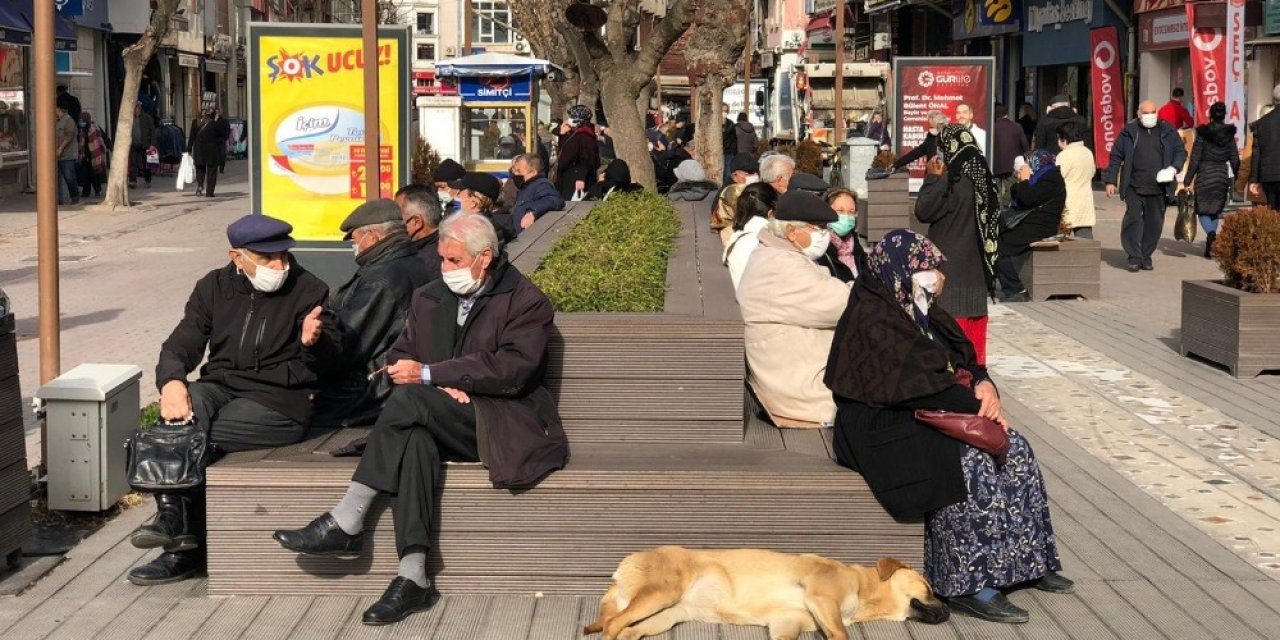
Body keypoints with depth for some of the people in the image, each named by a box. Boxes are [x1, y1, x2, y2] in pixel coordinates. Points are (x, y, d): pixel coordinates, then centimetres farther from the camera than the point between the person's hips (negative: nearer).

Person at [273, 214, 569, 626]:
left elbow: (511, 371, -16)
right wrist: (440, 388, -10)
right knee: (413, 438, -33)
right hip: (444, 427, 5)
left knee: (409, 399, -29)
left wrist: (429, 375, -19)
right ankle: (413, 578, -38)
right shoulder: (428, 298, 16)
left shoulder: (527, 302, -3)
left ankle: (345, 524, -24)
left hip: (501, 427, -5)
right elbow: (400, 360, 12)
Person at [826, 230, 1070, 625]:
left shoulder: (919, 312, 13)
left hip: (927, 417, 9)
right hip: (883, 429, -9)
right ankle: (965, 585, -25)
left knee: (1014, 449, -7)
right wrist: (976, 404, -18)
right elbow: (914, 383, -22)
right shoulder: (871, 319, -16)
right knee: (969, 463, -30)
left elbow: (962, 360, 13)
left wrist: (983, 384, -10)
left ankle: (1025, 560, 0)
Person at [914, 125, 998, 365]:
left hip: (952, 267, -8)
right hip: (976, 266, 8)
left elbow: (923, 211, -15)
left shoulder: (954, 182, -17)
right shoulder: (982, 178, 7)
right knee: (975, 326, 13)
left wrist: (933, 177, -6)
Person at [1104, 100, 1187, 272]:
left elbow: (1181, 151, 13)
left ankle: (1146, 256, 17)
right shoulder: (1129, 132, 4)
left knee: (1154, 223, 5)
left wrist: (1174, 168, -6)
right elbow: (1116, 156, 6)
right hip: (1134, 187, -2)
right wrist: (1110, 181, 1)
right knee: (1133, 219, -12)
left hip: (1159, 188, 2)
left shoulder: (1168, 132, 8)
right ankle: (1134, 257, -6)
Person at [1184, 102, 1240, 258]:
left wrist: (1187, 181, -4)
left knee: (1203, 210, 4)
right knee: (1215, 211, 13)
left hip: (1204, 176, -3)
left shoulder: (1203, 133, -7)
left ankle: (1211, 234, -25)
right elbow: (1235, 160, 4)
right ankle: (1210, 247, 12)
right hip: (1222, 176, 3)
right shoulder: (1229, 134, 2)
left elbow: (1195, 159, -8)